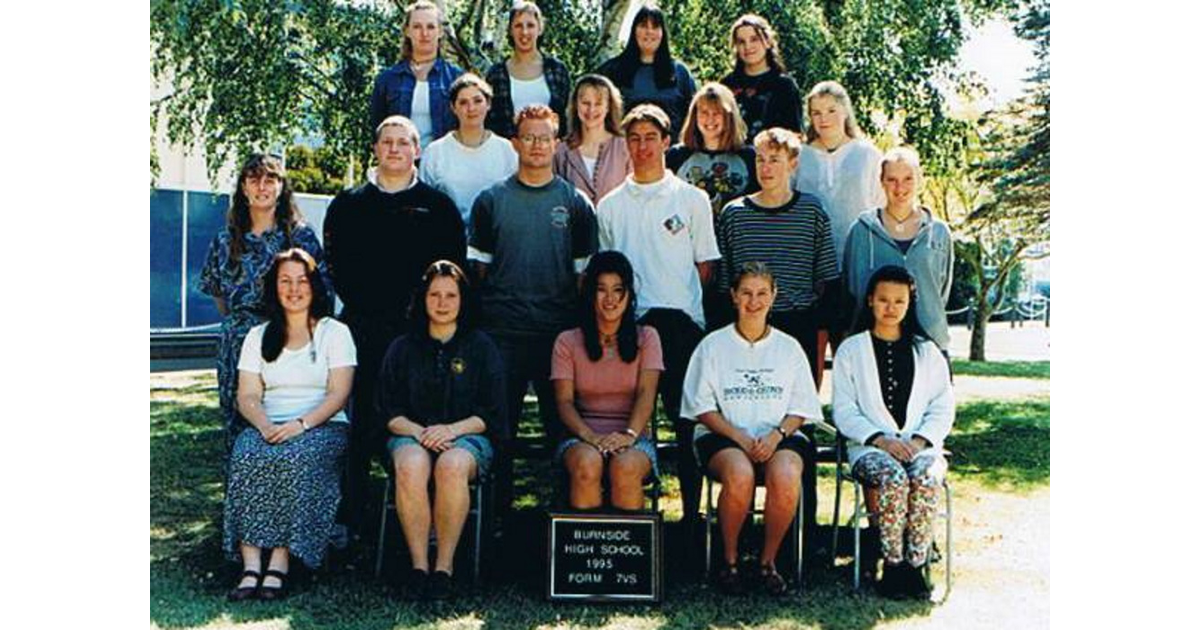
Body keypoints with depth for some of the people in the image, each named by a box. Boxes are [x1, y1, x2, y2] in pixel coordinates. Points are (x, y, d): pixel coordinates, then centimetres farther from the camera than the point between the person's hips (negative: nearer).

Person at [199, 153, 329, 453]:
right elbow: (217, 293, 21)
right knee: (238, 423, 5)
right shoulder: (226, 241, 10)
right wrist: (237, 325, 14)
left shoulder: (301, 235, 1)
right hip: (238, 346, 3)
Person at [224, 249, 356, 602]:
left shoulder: (334, 332, 9)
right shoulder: (258, 336, 18)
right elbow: (247, 396, 8)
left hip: (323, 427, -2)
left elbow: (338, 394, -3)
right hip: (268, 428, 3)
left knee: (295, 458, -35)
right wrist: (265, 426, -14)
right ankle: (251, 566, -35)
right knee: (246, 457, -31)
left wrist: (301, 424, -19)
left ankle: (279, 565, -36)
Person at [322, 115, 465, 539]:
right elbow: (337, 265, 8)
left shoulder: (439, 206, 9)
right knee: (360, 420, 3)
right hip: (363, 329, 1)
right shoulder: (348, 205, 13)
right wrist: (360, 306, -3)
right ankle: (351, 517, 10)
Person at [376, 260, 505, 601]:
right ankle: (418, 565, -29)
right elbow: (388, 412, 9)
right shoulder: (402, 349, 14)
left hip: (467, 436, -1)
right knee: (411, 466, -35)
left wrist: (452, 429, -13)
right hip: (412, 435, 1)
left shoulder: (481, 347, 10)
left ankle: (444, 567, -28)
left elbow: (493, 414, 4)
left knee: (452, 465, -37)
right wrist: (419, 431, -11)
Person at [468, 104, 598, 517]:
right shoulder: (491, 200, 8)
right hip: (502, 330, 0)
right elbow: (478, 266, 10)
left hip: (559, 330, 0)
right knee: (498, 423, 2)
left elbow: (585, 272, 9)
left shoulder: (575, 203, 8)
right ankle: (497, 507, 12)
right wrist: (475, 322, 3)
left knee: (561, 421, 4)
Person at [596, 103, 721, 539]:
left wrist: (681, 303, 0)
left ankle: (692, 513, 6)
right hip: (627, 323, 2)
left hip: (680, 322, -2)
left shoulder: (692, 200, 9)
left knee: (686, 420, -1)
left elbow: (705, 265, 9)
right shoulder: (610, 205, 14)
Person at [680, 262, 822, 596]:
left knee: (786, 477, -33)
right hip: (723, 436, -1)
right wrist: (739, 437, -11)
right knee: (739, 474, -35)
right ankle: (730, 559, -12)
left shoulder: (788, 347, 15)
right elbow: (702, 407, 3)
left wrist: (776, 435, -10)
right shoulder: (713, 345, 9)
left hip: (779, 436, 1)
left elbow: (800, 408, 11)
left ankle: (768, 561, -10)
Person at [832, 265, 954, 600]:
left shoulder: (926, 351, 19)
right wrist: (880, 439, -12)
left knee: (926, 478, -32)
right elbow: (843, 411, 3)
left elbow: (943, 408, 11)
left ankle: (915, 565, -23)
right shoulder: (851, 350, 12)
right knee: (893, 477, -34)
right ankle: (892, 565, -21)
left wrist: (920, 440, -8)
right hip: (869, 446, -1)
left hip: (921, 445, 2)